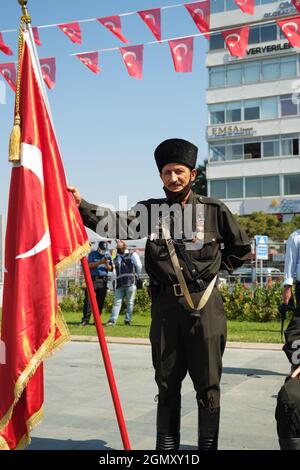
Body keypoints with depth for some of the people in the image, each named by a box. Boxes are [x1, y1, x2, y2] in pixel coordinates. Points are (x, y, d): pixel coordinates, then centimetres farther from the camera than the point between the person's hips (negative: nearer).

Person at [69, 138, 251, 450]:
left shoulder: (214, 210, 0)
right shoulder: (151, 210, 5)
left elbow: (241, 249, 11)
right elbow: (118, 224, -11)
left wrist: (212, 268, 5)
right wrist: (81, 205, -24)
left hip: (205, 306, -2)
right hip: (165, 306, 2)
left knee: (207, 384, 6)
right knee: (167, 383, 12)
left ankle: (208, 446, 18)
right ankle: (166, 445, 25)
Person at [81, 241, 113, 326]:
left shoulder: (108, 255, 14)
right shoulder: (92, 254, 7)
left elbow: (110, 269, 11)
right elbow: (89, 265, -6)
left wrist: (107, 264, -10)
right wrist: (100, 262, -16)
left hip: (103, 280, 2)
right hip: (93, 279, -2)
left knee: (100, 301, 2)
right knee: (88, 299, -8)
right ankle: (85, 319, -8)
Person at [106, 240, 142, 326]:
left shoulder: (131, 255, 7)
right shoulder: (116, 258, 22)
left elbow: (139, 266, 4)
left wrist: (135, 275, 8)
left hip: (130, 283, -4)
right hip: (119, 284, 4)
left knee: (130, 302, 0)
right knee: (117, 302, -5)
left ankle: (127, 320, 6)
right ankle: (112, 320, -9)